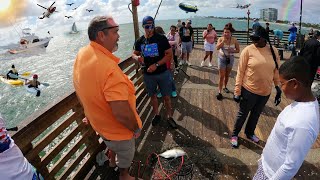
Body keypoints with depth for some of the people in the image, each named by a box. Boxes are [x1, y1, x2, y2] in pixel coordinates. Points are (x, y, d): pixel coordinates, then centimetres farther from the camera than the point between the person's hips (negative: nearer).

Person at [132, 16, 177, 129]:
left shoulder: (161, 38, -10)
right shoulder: (139, 41, 1)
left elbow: (169, 54, -11)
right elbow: (134, 54, 11)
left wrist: (156, 65, -21)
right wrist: (137, 58, -15)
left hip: (162, 73, -3)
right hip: (148, 74, 3)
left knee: (166, 96, 5)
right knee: (153, 95, 17)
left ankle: (169, 117, 24)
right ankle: (157, 115, 36)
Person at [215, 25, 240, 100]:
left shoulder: (234, 40, -6)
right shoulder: (221, 39, -10)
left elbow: (238, 50, -2)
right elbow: (217, 48, -26)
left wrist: (232, 51, -20)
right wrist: (223, 40, -28)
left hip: (230, 59, 2)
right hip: (222, 58, -2)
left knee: (227, 75, 17)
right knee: (221, 76, -4)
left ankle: (225, 87, 39)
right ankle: (219, 92, 1)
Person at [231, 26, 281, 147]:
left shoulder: (273, 51, -2)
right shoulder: (248, 50, -12)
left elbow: (276, 71, 7)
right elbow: (240, 71, -11)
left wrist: (278, 88, 7)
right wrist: (237, 91, -13)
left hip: (266, 92, 4)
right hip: (249, 90, -4)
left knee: (256, 114, 21)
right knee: (243, 114, 11)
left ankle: (250, 133, 45)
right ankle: (234, 135, 33)